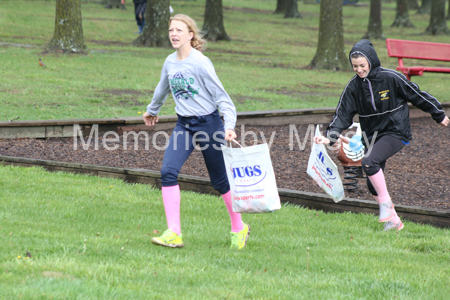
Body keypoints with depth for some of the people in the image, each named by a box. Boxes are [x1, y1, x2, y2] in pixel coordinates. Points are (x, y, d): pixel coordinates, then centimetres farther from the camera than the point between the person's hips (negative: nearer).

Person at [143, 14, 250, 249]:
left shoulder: (200, 63, -16)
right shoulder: (170, 63, 3)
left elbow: (221, 96, -14)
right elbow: (163, 89, 24)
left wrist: (229, 126, -26)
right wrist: (152, 110, 40)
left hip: (208, 123, -5)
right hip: (184, 124, 6)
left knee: (220, 180, 5)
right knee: (168, 171, -14)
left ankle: (239, 228, 27)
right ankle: (173, 234, -15)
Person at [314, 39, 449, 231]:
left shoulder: (391, 78, -13)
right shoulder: (353, 86, -2)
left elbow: (417, 96, -2)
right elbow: (342, 114, -3)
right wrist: (330, 137, -20)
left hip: (396, 131, -6)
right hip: (372, 135, 6)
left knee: (368, 162, -29)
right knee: (373, 185, 4)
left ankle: (386, 202, -12)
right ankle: (393, 221, 21)